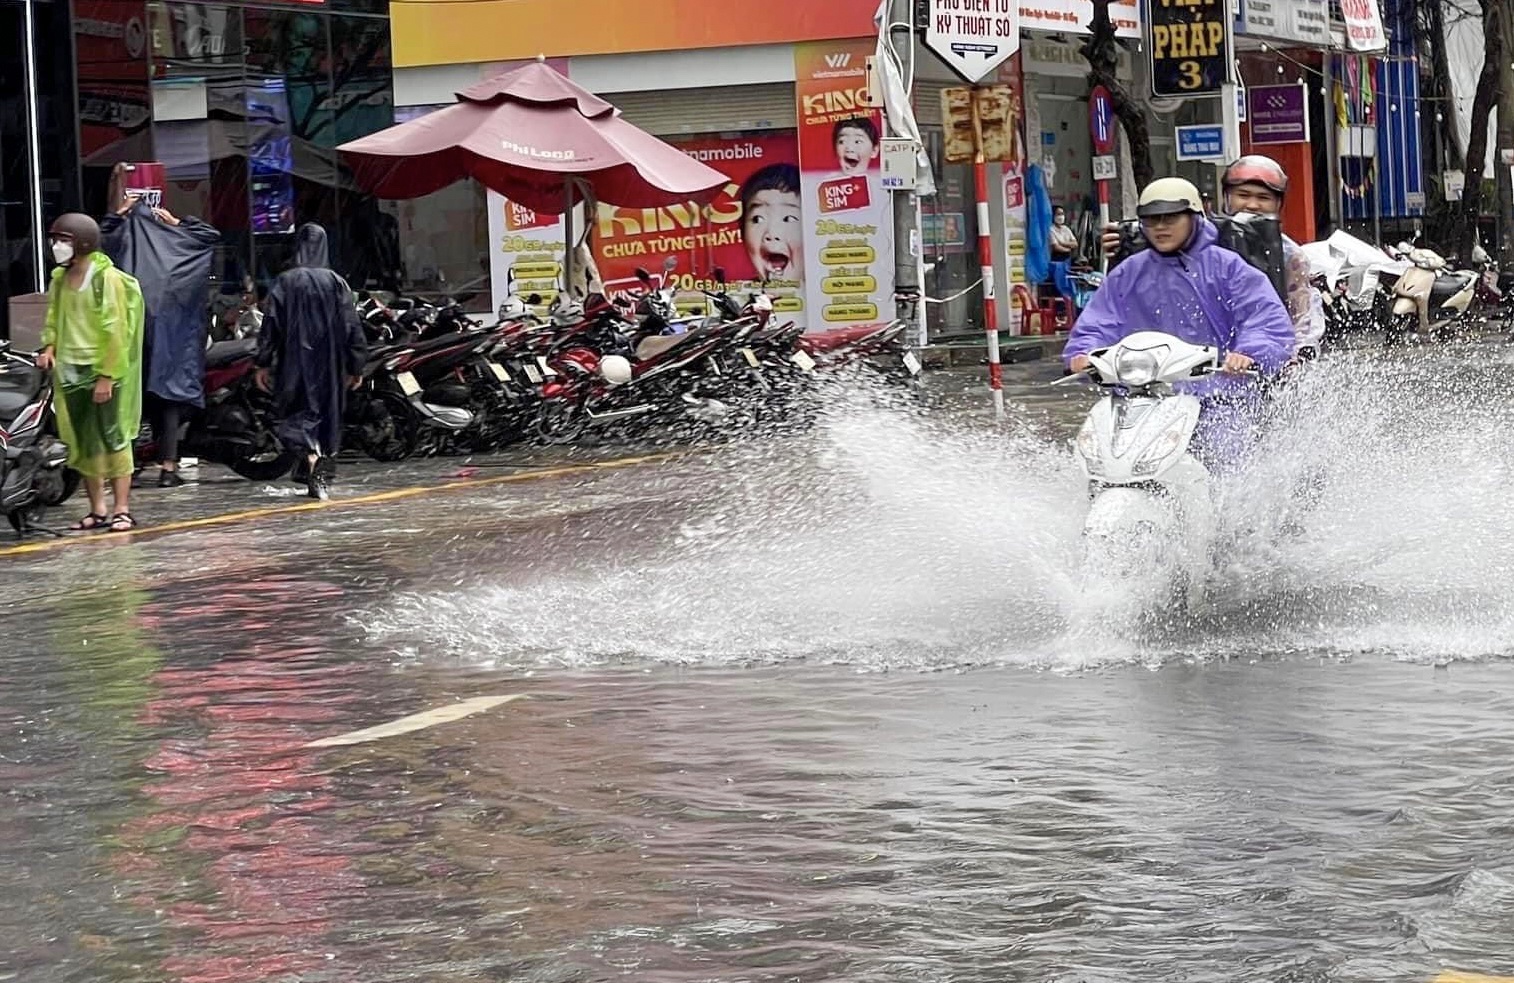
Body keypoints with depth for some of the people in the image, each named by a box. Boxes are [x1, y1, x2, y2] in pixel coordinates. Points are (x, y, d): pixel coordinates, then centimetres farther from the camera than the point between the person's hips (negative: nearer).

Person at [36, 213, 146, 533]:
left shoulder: (106, 278, -10)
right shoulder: (60, 279, 11)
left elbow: (114, 330, -13)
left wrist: (107, 376, -17)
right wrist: (50, 347, 0)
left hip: (103, 371, -7)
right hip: (70, 371, 7)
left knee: (112, 438, -6)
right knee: (82, 443, 8)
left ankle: (122, 510, -5)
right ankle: (98, 510, 14)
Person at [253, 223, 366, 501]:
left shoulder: (285, 282, -5)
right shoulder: (336, 283, -1)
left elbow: (270, 324, -6)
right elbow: (352, 326, 0)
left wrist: (264, 364, -1)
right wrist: (355, 367, 6)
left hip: (295, 362, -2)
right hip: (330, 363, 2)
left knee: (298, 412, -2)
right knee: (329, 414, 13)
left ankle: (310, 457, -30)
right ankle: (324, 479, 15)